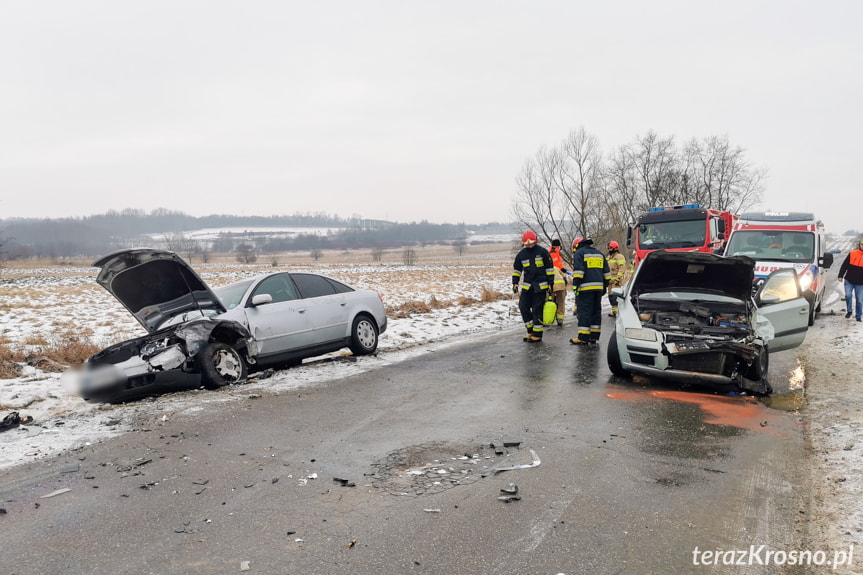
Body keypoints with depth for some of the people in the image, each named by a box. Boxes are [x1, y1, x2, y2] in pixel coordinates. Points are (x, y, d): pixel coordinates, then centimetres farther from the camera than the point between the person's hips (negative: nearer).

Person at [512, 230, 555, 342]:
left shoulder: (542, 252, -4)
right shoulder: (521, 254, 7)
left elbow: (549, 268, -1)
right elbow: (517, 269, 16)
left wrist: (550, 284, -3)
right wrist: (515, 283, 9)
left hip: (540, 286, -4)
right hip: (527, 286, 4)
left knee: (537, 310, -2)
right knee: (523, 307, -1)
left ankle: (537, 334, 8)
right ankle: (530, 331, 14)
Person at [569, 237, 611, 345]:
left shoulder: (579, 253, 1)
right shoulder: (599, 253, 20)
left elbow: (578, 271, -11)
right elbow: (606, 272, 19)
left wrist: (575, 286, -11)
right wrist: (605, 286, 23)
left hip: (586, 288, -6)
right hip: (599, 287, 6)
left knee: (584, 311, -6)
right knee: (596, 310, 11)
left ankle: (583, 338, -8)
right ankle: (594, 337, 13)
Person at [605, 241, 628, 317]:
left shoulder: (619, 257, -8)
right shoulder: (608, 257, 21)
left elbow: (622, 269, -16)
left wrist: (618, 279, -21)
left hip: (616, 280, -9)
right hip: (610, 280, 9)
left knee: (616, 296, -15)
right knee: (611, 296, 11)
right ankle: (614, 311, 18)